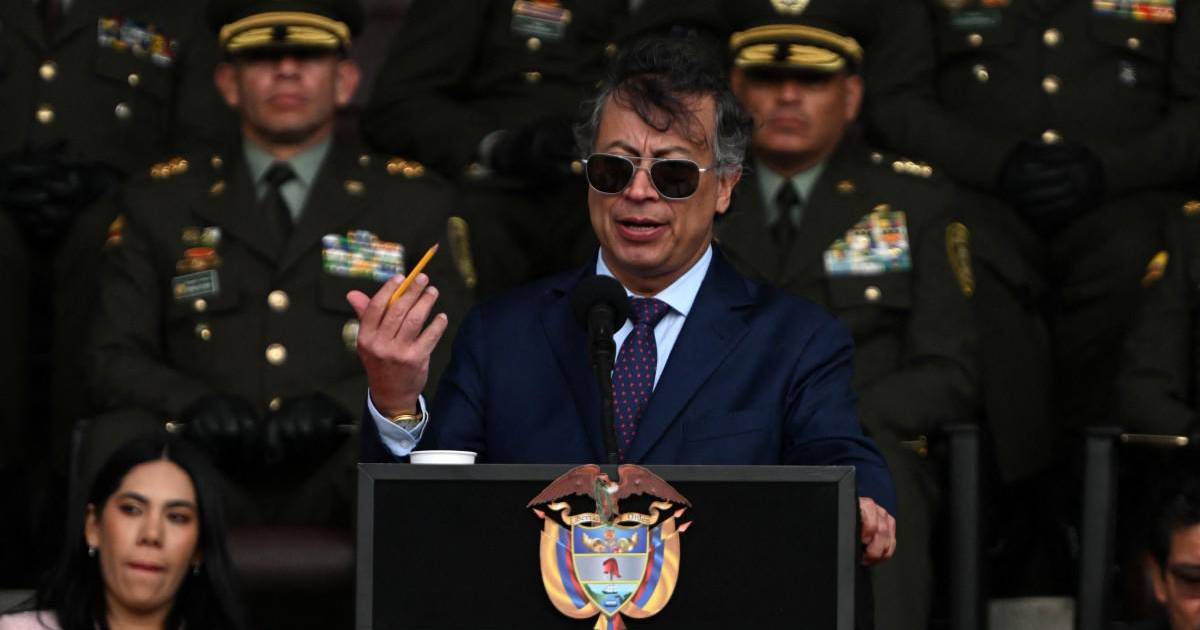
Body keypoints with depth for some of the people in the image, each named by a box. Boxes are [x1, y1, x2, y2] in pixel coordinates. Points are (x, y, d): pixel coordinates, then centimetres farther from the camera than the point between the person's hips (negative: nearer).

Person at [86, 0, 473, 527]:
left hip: (337, 478, -1)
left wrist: (340, 404, -13)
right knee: (121, 437, -32)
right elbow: (114, 356, 11)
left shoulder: (413, 202, 16)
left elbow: (453, 357, 7)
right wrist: (195, 403, -13)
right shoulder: (160, 203, 18)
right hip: (208, 473, 1)